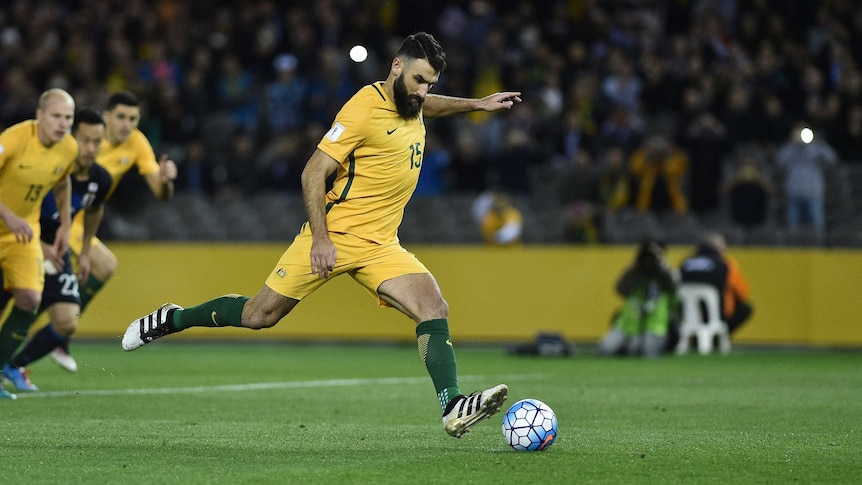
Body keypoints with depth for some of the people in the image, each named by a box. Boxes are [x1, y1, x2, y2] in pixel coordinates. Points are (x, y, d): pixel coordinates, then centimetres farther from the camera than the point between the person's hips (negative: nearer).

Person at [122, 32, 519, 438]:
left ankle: (453, 409, -21)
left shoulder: (409, 102, 8)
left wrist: (474, 104, 27)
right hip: (334, 236, -6)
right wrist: (320, 238, -23)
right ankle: (170, 319, 24)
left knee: (434, 309, -16)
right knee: (259, 315, 2)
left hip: (381, 246, 6)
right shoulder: (365, 107, -16)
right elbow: (313, 173, -17)